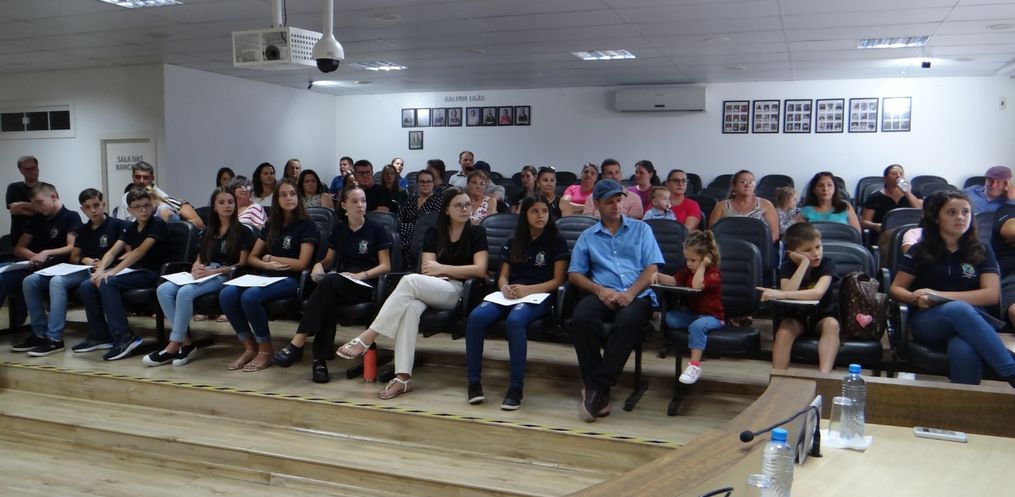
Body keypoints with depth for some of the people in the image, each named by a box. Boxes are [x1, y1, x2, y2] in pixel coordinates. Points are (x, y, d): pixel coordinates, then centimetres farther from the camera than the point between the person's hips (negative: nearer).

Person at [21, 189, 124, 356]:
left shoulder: (117, 225, -2)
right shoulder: (83, 230, 18)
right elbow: (73, 257, 20)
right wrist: (85, 259, -3)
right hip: (84, 271, 8)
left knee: (57, 281, -31)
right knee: (30, 281, -8)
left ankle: (54, 339, -28)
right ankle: (41, 333, -6)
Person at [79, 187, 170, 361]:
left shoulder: (157, 224, -9)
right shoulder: (130, 227, 13)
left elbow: (140, 251, -19)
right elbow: (112, 251, 7)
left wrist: (112, 272, -25)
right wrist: (99, 270, -13)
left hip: (152, 273, -7)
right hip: (134, 271, 7)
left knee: (108, 283, -28)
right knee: (86, 286, -7)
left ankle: (124, 337, -27)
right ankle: (100, 335, 4)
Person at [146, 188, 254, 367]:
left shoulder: (242, 231, 2)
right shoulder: (208, 232, 22)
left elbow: (242, 264, -5)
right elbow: (199, 259, 19)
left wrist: (213, 271, -15)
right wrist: (196, 268, -6)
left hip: (225, 277, -6)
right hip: (203, 275, 6)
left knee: (185, 292, -33)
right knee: (163, 290, -21)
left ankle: (174, 346, -24)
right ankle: (185, 341, -23)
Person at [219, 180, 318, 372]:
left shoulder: (306, 226, 0)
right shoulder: (271, 225, 18)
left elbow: (302, 264, -8)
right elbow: (251, 258, 16)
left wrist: (271, 258, -1)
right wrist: (267, 265, -6)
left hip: (291, 280, -6)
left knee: (249, 296, -33)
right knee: (227, 295, -22)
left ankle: (265, 350, -15)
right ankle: (250, 347, -9)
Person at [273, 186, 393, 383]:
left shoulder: (377, 230, 4)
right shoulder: (339, 229, 16)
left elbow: (385, 266, 0)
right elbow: (329, 260, 24)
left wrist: (359, 275, -15)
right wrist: (319, 266, -1)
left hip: (366, 286, -3)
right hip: (340, 284, 3)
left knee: (328, 283, -36)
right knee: (327, 293, -37)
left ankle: (298, 343, -38)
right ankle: (320, 359, -38)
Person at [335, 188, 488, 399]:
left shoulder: (477, 233, 9)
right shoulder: (433, 233, 18)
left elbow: (480, 269, -3)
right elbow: (427, 269, 7)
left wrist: (442, 268, -5)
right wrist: (462, 271, -6)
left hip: (458, 292, -3)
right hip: (428, 290, 3)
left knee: (410, 280, -32)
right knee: (411, 307, -36)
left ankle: (366, 338, -32)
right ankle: (403, 377, -42)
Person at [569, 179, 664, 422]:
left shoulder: (641, 229, 19)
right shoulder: (587, 237, 22)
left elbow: (652, 268, 8)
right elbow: (574, 274, 13)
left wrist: (630, 293, -11)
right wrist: (600, 290, -7)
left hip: (637, 295, -1)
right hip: (601, 294, 1)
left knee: (628, 322, -37)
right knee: (581, 320, -34)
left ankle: (597, 388, -31)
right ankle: (598, 388, -28)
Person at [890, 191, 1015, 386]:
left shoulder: (981, 252, 15)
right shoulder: (920, 251, 13)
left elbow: (992, 295, 2)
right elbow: (895, 289, 11)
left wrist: (940, 295, -9)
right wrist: (917, 298, -13)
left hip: (973, 321, 0)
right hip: (927, 322, 0)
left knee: (964, 351, -42)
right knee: (959, 309, -40)